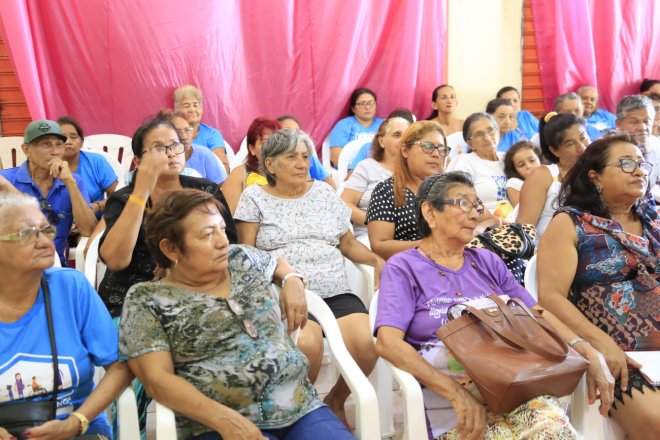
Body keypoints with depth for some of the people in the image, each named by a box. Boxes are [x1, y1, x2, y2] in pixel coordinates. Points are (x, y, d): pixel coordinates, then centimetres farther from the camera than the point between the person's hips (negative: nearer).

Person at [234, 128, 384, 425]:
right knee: (307, 344, -35)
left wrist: (376, 259, 0)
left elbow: (348, 244, 19)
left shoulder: (324, 192, 18)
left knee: (366, 344, -25)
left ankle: (336, 400, 5)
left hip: (335, 293, 4)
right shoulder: (254, 197, 9)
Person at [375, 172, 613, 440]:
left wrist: (587, 353, -2)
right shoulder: (403, 267, 3)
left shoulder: (488, 262, 19)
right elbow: (388, 342, -10)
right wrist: (456, 392, -21)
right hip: (448, 397, -4)